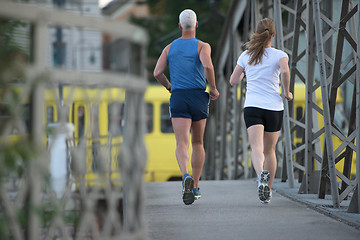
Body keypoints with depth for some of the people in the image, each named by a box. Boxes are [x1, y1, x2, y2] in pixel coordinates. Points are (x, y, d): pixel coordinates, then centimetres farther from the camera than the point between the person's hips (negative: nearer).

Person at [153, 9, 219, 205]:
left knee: (182, 144, -11)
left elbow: (157, 73, 2)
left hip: (178, 99, 0)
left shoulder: (170, 47, 10)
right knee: (198, 143, 17)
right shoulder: (203, 46, 0)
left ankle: (186, 176, -41)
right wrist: (213, 89, -5)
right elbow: (208, 66, -20)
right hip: (198, 97, 0)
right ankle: (195, 187, 20)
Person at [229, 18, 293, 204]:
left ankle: (261, 173, -46)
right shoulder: (279, 55, 1)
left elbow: (233, 81, 11)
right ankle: (268, 190, 24)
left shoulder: (246, 56, 8)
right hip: (274, 107, 0)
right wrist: (287, 92, -5)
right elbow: (285, 72, -20)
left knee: (257, 148, -16)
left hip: (252, 106, 0)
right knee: (269, 150, 17)